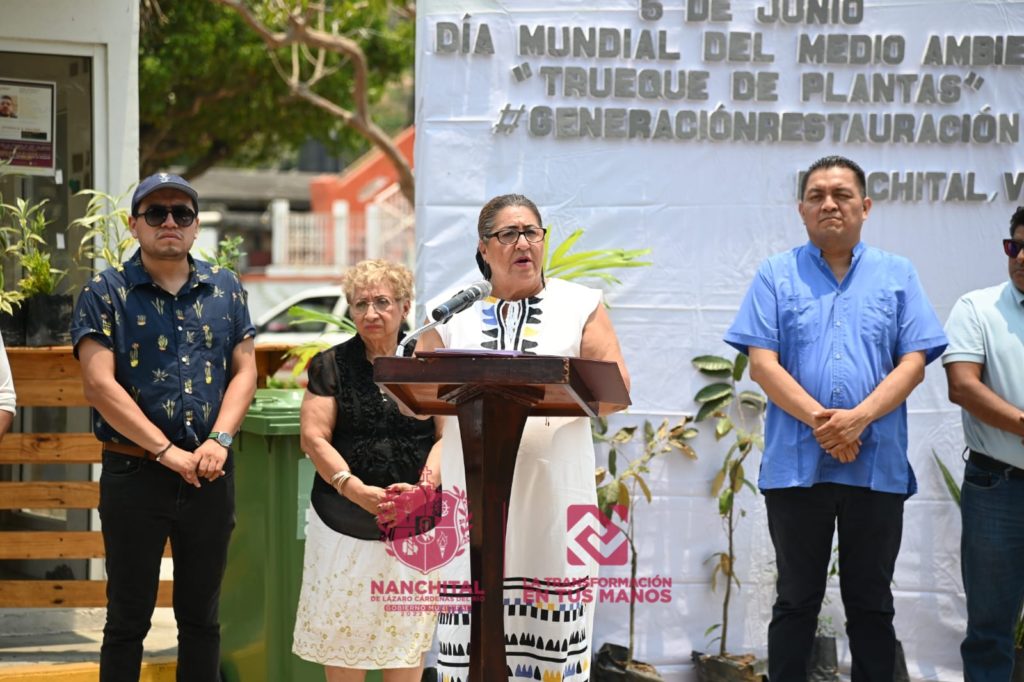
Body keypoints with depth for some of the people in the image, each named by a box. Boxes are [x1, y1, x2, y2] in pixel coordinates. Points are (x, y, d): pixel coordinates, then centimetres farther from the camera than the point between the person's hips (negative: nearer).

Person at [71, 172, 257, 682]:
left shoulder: (225, 289, 8)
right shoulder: (105, 292, -4)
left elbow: (244, 370, 5)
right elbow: (100, 385, -12)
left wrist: (219, 440, -11)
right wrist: (168, 452, -16)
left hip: (210, 475, 3)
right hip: (133, 472, -3)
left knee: (201, 616, 12)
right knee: (127, 619, 5)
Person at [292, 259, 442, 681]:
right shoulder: (331, 365, 6)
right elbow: (313, 437, -2)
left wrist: (424, 484, -18)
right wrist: (354, 488, -17)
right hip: (345, 519, 0)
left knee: (408, 629, 3)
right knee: (342, 629, 1)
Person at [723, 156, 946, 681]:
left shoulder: (898, 276, 8)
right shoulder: (777, 276, 6)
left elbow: (913, 363, 1)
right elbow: (762, 363, -3)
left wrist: (858, 417, -15)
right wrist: (819, 419, -16)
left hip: (877, 466, 1)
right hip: (797, 465, -1)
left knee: (871, 604, 8)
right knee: (796, 602, 7)